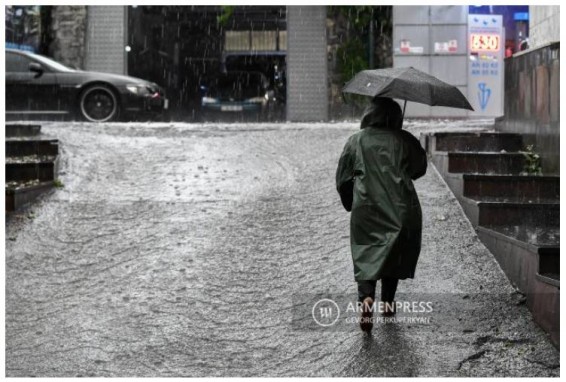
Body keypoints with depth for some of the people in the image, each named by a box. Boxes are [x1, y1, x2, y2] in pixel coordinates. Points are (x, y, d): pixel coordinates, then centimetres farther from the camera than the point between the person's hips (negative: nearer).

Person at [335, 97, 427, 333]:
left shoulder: (356, 141, 3)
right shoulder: (404, 140, 3)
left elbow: (342, 179, 6)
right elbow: (420, 167, 17)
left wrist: (350, 204, 21)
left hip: (366, 209, -1)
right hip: (401, 207, 1)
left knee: (366, 256, 0)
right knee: (394, 255, 18)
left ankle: (366, 299, -23)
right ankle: (387, 302, 25)